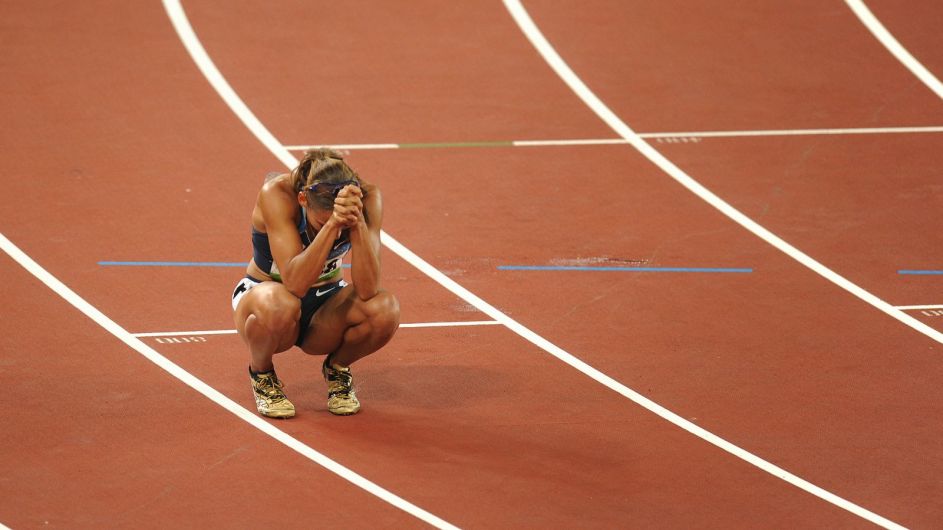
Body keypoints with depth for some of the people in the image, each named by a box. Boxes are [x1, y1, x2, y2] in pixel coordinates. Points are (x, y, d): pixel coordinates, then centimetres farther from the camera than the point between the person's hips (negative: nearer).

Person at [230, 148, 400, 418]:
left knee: (385, 309, -30)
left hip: (326, 305, 3)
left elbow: (367, 290, -31)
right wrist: (332, 224, -48)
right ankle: (262, 374, -6)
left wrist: (357, 223, -43)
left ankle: (337, 369, 3)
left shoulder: (367, 197, -22)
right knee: (279, 304, -40)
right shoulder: (277, 194, -30)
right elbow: (295, 283, -39)